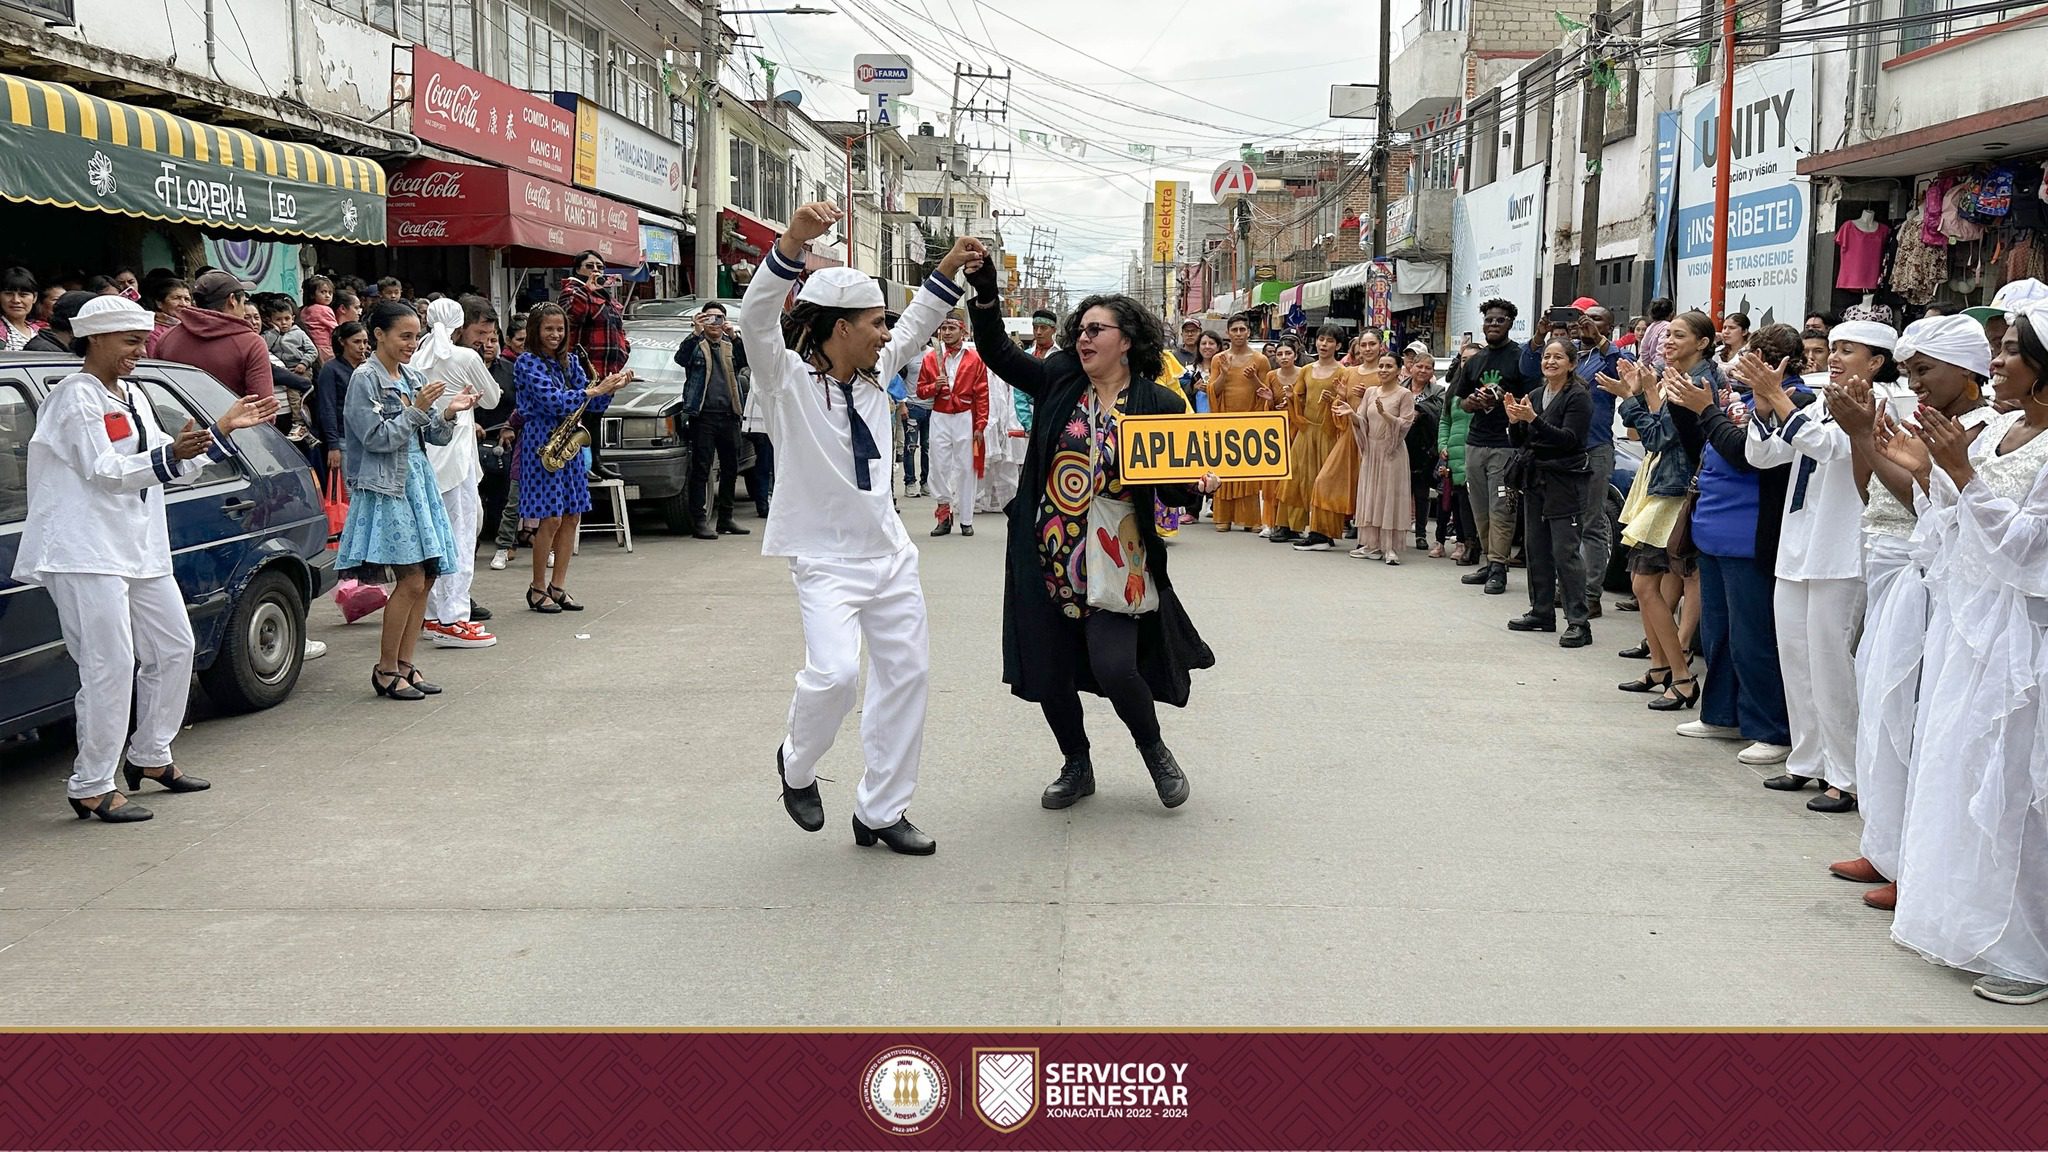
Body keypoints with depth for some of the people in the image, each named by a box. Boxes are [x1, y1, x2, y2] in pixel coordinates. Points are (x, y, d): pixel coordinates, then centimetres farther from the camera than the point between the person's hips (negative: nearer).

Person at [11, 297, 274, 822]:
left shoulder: (133, 398, 17)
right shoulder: (75, 397, -10)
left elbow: (170, 464, 20)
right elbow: (105, 472, -18)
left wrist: (225, 428, 13)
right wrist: (172, 454, -31)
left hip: (140, 548, 9)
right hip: (85, 552, -9)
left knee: (174, 648, 14)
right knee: (111, 668, -11)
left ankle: (150, 756, 29)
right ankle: (91, 788, -3)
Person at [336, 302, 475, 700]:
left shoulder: (414, 377, 13)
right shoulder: (365, 379, -7)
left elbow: (432, 436, 15)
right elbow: (377, 438, -14)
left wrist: (448, 414, -4)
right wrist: (417, 409, -18)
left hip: (419, 479, 8)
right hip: (385, 486, -8)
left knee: (425, 579, 5)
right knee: (411, 580, -10)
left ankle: (405, 663, 14)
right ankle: (385, 670, 1)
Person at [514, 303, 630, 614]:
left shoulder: (570, 360, 12)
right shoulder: (527, 362, -7)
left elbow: (590, 406, 10)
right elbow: (552, 400, -20)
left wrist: (610, 388, -9)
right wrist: (596, 389, -22)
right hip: (540, 443, -7)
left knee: (572, 516, 6)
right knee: (550, 518, -7)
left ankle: (558, 586, 15)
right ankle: (537, 589, 5)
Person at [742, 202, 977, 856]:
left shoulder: (873, 376, 8)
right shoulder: (789, 379, -12)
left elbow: (917, 326, 24)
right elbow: (756, 318, -30)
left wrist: (949, 268, 14)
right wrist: (793, 243, -44)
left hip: (889, 551, 7)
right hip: (824, 556, -7)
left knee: (906, 673, 7)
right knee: (835, 670, -24)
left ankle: (881, 811, 21)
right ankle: (796, 765, 10)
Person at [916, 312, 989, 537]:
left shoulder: (974, 358, -1)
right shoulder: (931, 358, 5)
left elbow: (982, 395, -1)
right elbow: (921, 391, 9)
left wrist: (980, 425, -5)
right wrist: (935, 386, -12)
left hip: (965, 418, -2)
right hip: (939, 419, 2)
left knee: (965, 468, 1)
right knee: (940, 467, 0)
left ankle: (966, 519, 6)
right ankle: (944, 515, 8)